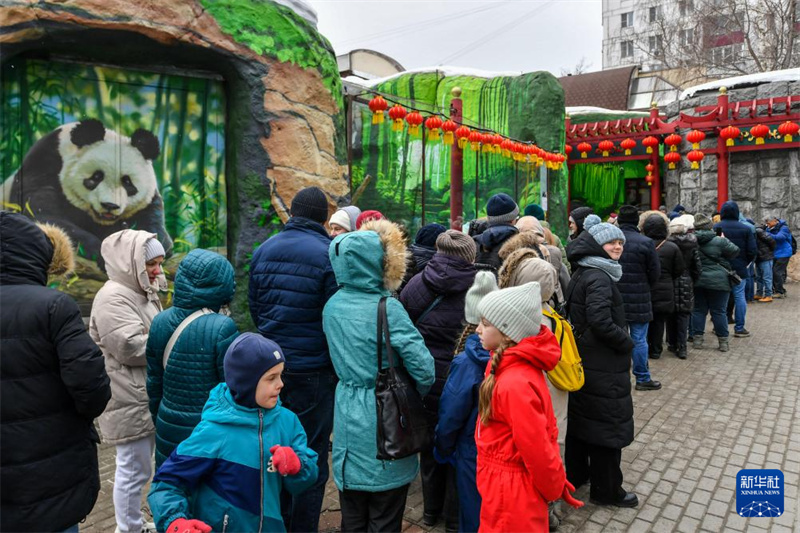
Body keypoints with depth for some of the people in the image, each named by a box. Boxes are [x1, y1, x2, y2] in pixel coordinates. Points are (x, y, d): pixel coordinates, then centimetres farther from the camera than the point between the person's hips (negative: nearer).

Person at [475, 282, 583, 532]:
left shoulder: (515, 384, -31)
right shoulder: (519, 366, -1)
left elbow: (537, 449, -24)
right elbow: (543, 430, 8)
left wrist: (554, 488, -7)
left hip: (510, 493, -8)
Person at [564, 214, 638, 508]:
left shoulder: (583, 273, 11)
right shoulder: (599, 277, -19)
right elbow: (601, 322, -28)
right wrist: (627, 343, -13)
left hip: (582, 360, 10)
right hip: (603, 366, -10)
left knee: (581, 416, 19)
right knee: (608, 423, 3)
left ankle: (575, 473, 34)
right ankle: (606, 489, 17)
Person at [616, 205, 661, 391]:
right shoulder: (645, 242, -10)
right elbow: (655, 272, -4)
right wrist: (645, 288, 14)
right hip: (638, 299, -3)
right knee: (639, 339, 6)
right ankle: (643, 378, 16)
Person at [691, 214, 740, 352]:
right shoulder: (719, 241, -12)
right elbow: (735, 251, -3)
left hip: (697, 281, 3)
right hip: (718, 281, -3)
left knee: (698, 310, 11)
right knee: (719, 311, 5)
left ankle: (697, 339, 12)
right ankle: (723, 341, 11)